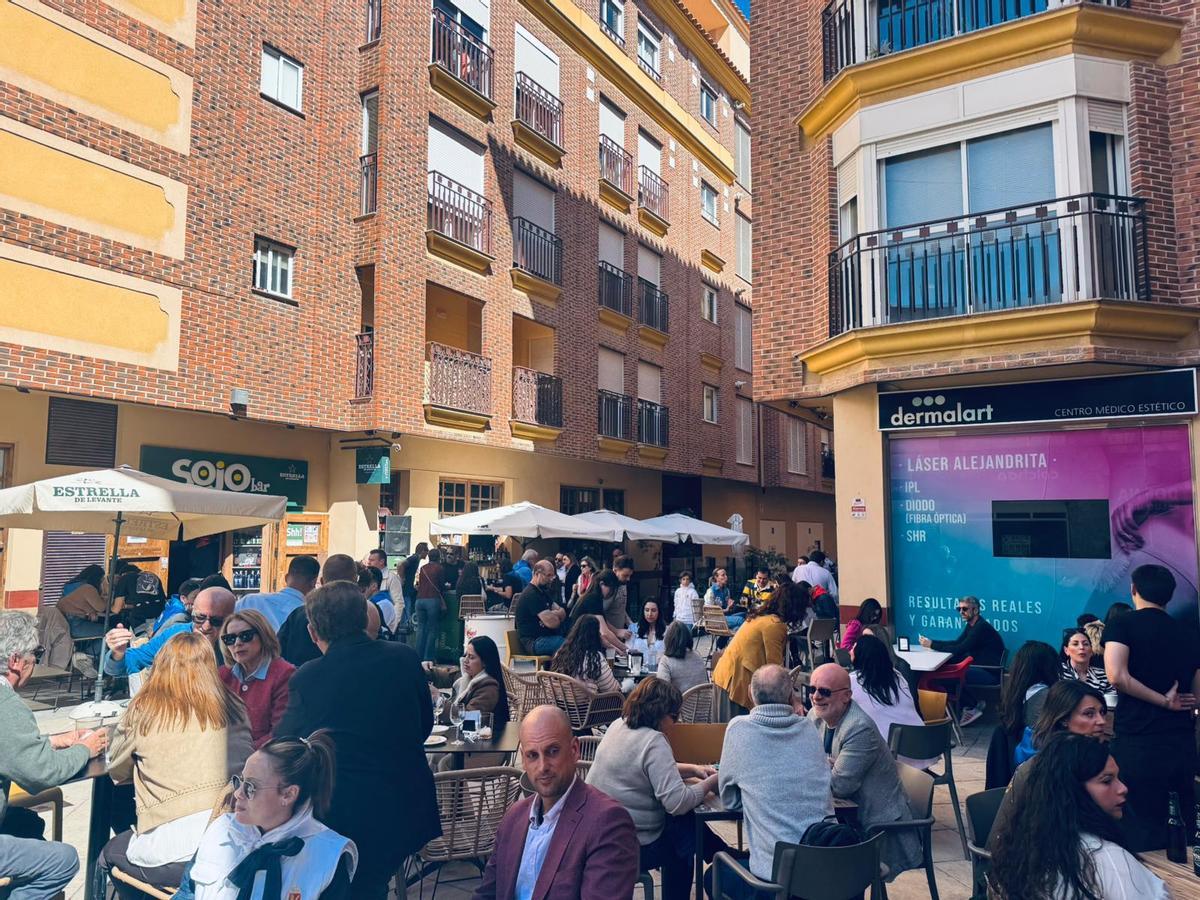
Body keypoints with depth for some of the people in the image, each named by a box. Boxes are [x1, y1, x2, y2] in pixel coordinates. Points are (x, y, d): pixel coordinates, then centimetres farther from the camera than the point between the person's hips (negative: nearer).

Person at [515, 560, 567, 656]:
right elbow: (552, 623, -19)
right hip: (534, 642, -10)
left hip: (547, 636, 10)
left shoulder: (543, 592, 18)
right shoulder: (531, 595, -15)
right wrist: (557, 614, 3)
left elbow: (563, 614, 12)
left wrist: (552, 614, -10)